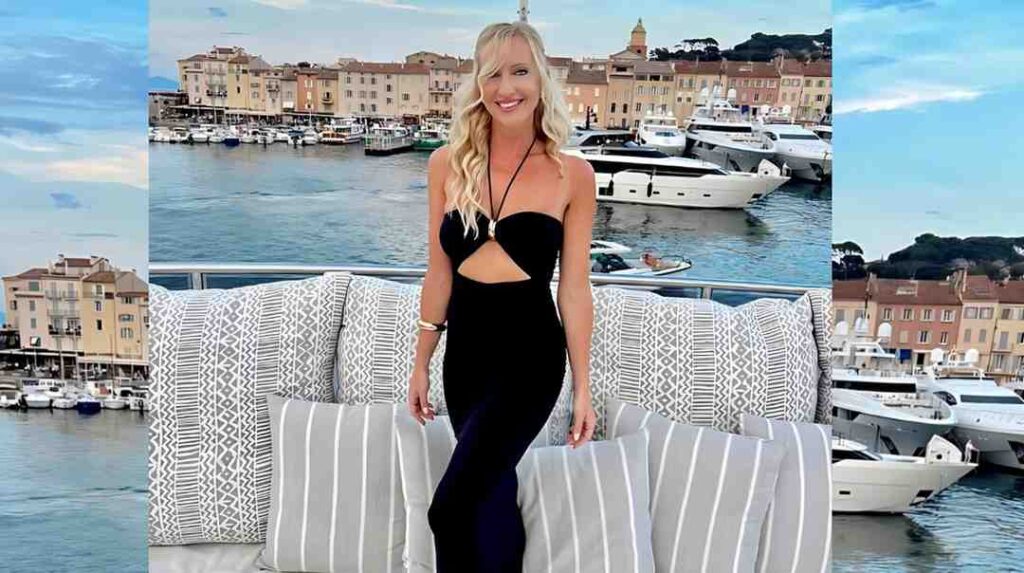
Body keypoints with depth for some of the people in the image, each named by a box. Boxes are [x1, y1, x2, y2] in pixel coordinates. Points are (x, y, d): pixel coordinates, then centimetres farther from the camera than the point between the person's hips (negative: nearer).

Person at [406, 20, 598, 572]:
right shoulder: (448, 163, 2)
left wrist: (582, 387, -1)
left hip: (530, 351, -4)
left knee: (452, 506, -12)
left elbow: (574, 287, -3)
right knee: (493, 494, 16)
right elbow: (439, 273, 7)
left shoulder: (571, 174, -6)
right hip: (465, 349, 4)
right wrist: (421, 363, 10)